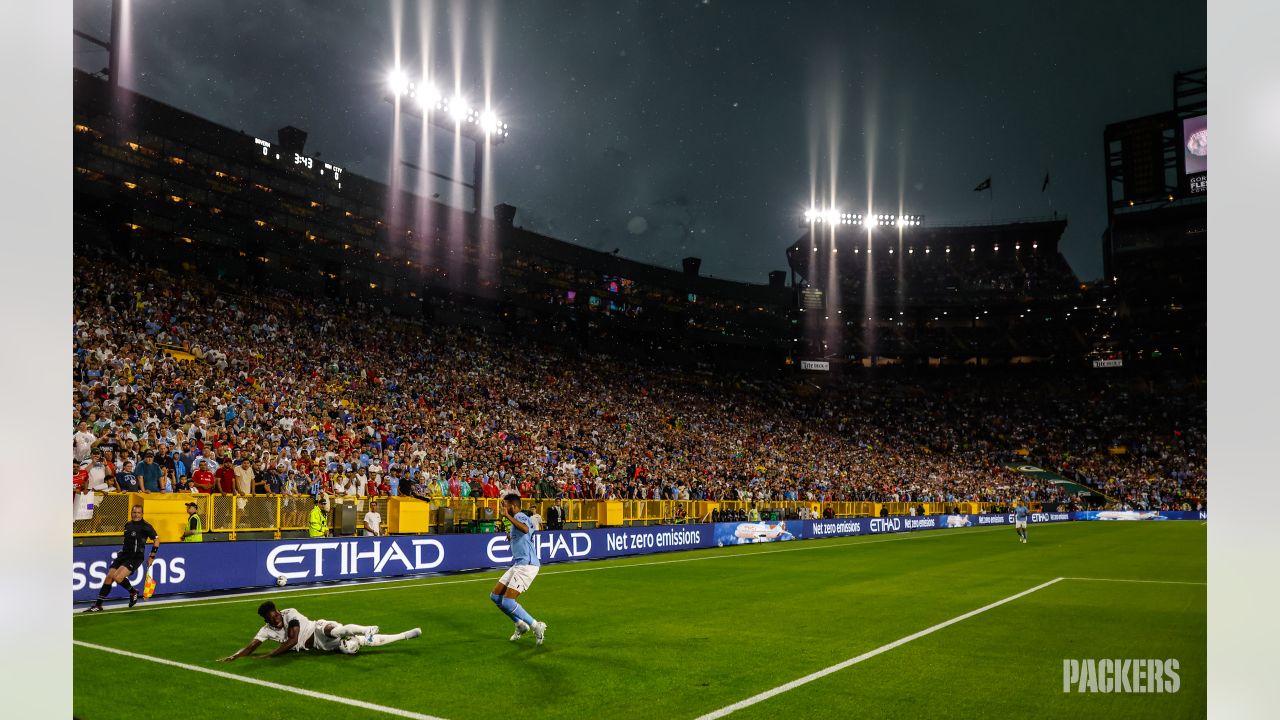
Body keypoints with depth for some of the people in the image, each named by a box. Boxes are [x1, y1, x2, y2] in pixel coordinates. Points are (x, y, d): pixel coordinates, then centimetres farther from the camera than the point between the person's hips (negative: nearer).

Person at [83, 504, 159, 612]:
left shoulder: (145, 526, -9)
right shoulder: (127, 525, 12)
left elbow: (157, 539, -7)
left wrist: (151, 557, -7)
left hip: (135, 557, -7)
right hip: (123, 555, 7)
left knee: (117, 577, -21)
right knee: (109, 577, -1)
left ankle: (133, 592, 5)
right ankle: (98, 605, 7)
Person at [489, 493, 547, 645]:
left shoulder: (520, 516, -14)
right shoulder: (516, 518, 17)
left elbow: (525, 529, -41)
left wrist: (507, 516, -45)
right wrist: (511, 537, 20)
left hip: (526, 565, -10)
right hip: (517, 565, 10)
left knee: (507, 602, -16)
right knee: (495, 596, 10)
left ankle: (536, 626, -4)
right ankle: (520, 624, 21)